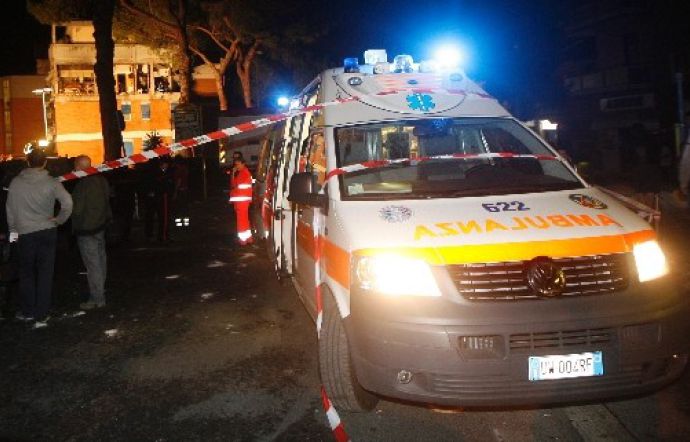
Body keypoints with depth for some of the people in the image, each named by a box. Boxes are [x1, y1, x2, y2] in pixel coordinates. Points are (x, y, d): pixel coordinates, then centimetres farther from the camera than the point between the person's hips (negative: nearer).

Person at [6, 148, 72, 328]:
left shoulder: (16, 182, -1)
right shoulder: (51, 182, -7)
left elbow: (10, 209, 5)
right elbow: (67, 202, -17)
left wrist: (13, 231, 17)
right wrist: (59, 219, -2)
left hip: (25, 234, 1)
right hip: (47, 232, -1)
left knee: (26, 273, 16)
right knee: (45, 274, 4)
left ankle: (28, 311, 25)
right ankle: (41, 316, 5)